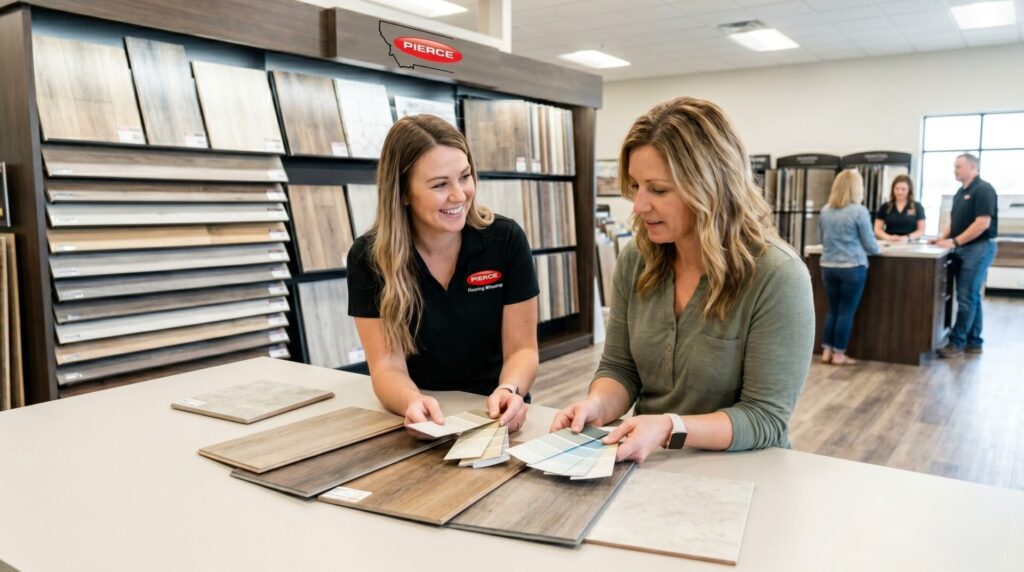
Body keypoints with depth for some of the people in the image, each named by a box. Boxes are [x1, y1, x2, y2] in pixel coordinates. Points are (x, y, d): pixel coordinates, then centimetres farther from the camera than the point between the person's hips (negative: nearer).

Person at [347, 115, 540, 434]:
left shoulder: (506, 240, -9)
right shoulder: (368, 256, -9)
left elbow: (521, 349, -6)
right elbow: (387, 364, -12)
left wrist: (509, 391, -27)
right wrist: (412, 403, -33)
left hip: (494, 416, 1)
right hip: (420, 421, 0)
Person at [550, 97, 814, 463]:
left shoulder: (777, 276, -18)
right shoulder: (635, 260, -2)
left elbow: (765, 418, -16)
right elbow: (619, 368, 5)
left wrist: (671, 428, -30)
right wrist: (598, 405, -16)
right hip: (651, 466, 4)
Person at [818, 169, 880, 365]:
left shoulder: (825, 211, 3)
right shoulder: (859, 211, -10)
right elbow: (870, 244, -3)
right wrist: (876, 250, 18)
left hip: (828, 267, 5)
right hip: (852, 268, -5)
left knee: (832, 309, 13)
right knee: (846, 311, 3)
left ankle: (826, 351, 14)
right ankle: (838, 354, 8)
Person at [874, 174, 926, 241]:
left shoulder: (917, 207, 10)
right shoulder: (885, 207, 11)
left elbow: (921, 230, 6)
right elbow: (877, 229, 7)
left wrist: (907, 238, -11)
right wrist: (888, 237, -12)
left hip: (909, 244, 0)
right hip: (889, 244, 0)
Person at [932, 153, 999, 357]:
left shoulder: (983, 190, -13)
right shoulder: (961, 192, 15)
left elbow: (982, 223, -20)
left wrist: (954, 242, -20)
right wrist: (943, 237, 4)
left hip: (979, 248, -9)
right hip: (964, 249, 9)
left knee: (966, 297, -7)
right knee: (971, 296, 11)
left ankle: (957, 342, -4)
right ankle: (973, 342, 17)